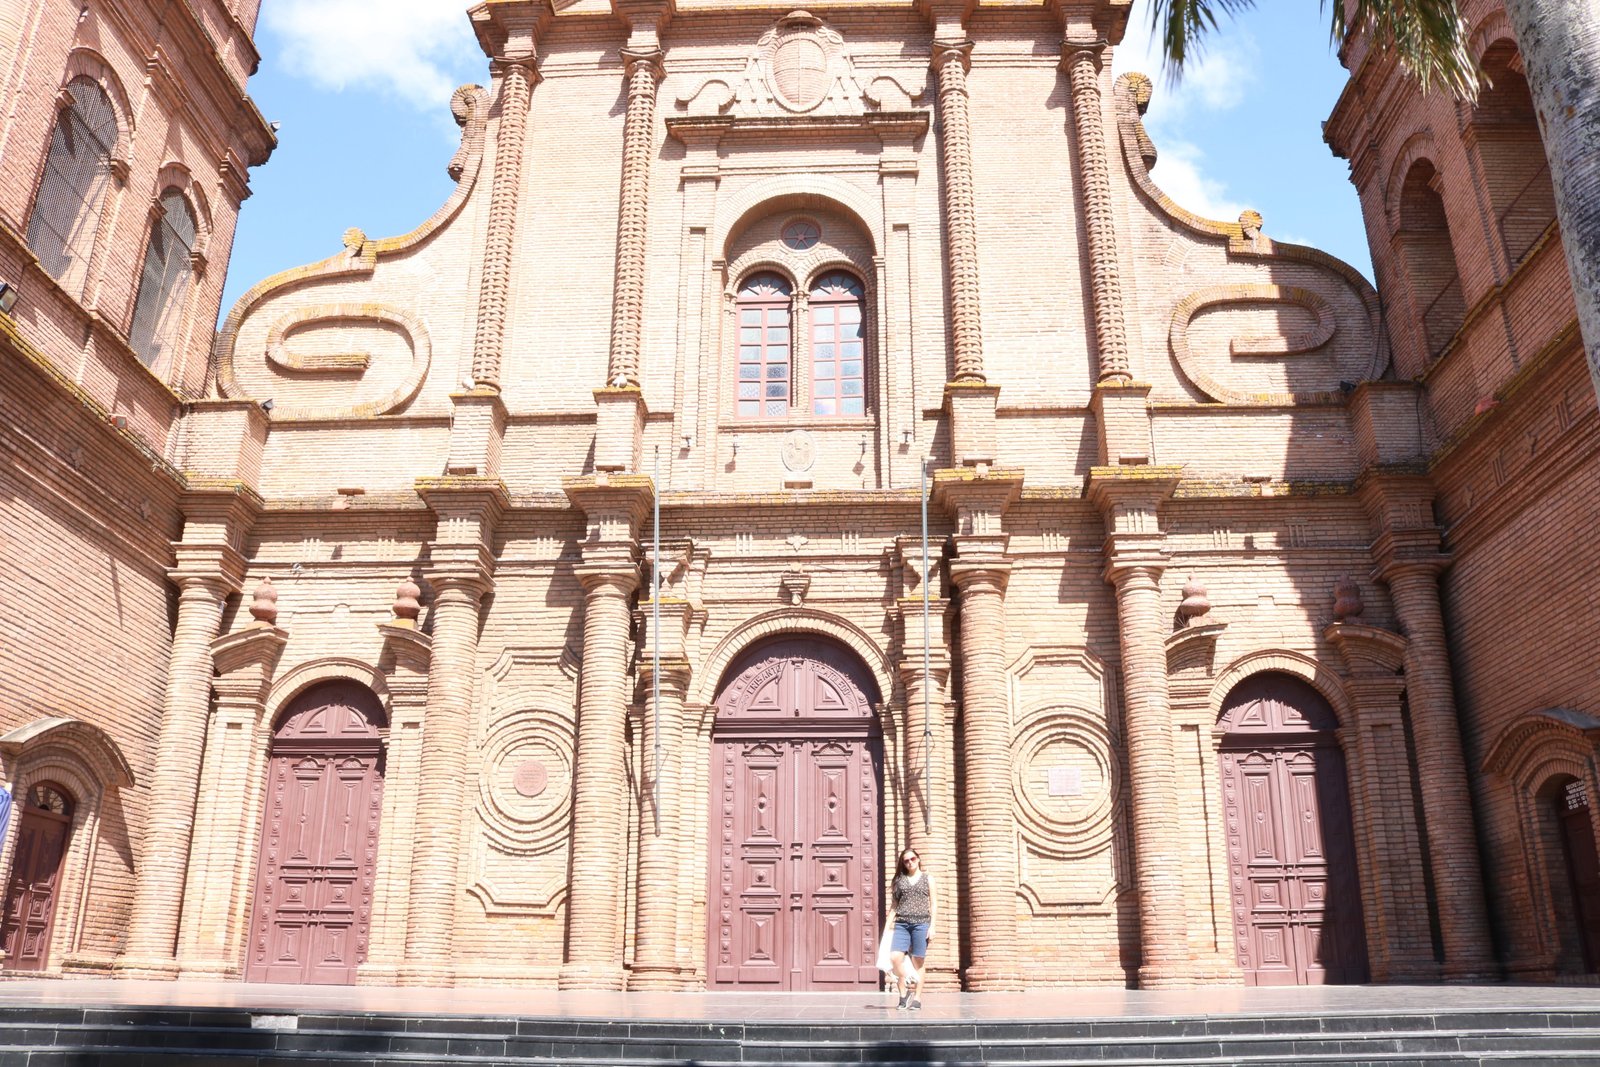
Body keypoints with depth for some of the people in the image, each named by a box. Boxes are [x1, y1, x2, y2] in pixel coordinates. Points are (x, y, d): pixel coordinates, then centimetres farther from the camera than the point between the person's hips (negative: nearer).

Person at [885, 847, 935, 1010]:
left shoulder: (927, 879, 12)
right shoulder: (899, 880, 15)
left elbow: (933, 905, 8)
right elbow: (894, 905, 15)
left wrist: (932, 926, -3)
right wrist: (887, 926, 6)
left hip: (921, 923, -1)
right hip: (901, 924, 1)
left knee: (917, 962, -2)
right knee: (895, 957, -15)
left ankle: (917, 998, 7)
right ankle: (905, 992, 2)